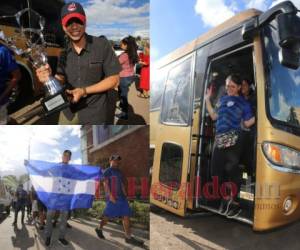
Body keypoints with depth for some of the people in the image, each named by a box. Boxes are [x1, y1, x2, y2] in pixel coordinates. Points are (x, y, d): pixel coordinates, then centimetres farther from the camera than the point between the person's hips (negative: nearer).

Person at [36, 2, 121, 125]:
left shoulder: (102, 45, -14)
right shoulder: (63, 50, -2)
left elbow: (113, 79, -12)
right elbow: (61, 79, 4)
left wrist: (84, 91, -20)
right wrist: (49, 78, -19)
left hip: (94, 112, -4)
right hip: (68, 110, 4)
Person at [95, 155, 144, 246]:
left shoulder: (119, 172, 18)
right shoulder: (107, 171, -3)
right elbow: (105, 184, -11)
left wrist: (125, 195, 13)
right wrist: (110, 195, -20)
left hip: (121, 197, 7)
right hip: (112, 197, -7)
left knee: (126, 216, 0)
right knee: (108, 215, 3)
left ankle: (128, 237, 3)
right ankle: (99, 229, 29)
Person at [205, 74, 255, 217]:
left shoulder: (243, 102, 6)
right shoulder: (223, 99, 20)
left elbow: (247, 123, 4)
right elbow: (214, 116, 20)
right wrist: (207, 100, 18)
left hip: (233, 140, -5)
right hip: (219, 140, 5)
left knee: (232, 170, -6)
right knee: (217, 170, 4)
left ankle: (233, 202, 8)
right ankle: (225, 199, 22)